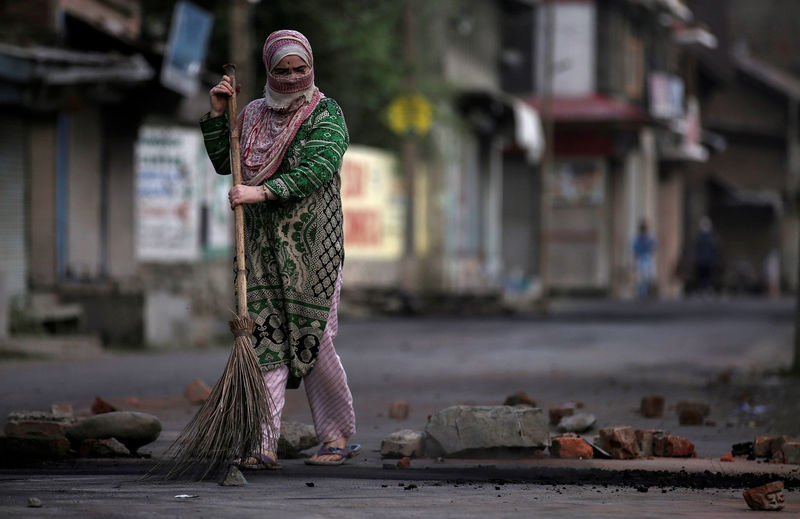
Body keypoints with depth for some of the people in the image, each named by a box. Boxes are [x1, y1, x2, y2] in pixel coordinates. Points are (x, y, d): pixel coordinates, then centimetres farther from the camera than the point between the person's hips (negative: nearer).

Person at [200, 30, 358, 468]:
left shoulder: (326, 115, -4)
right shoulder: (254, 115, 14)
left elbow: (316, 170, -19)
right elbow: (224, 162, 18)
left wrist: (263, 191, -30)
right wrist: (217, 115, 6)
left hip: (310, 246, -4)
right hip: (263, 247, 4)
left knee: (312, 341, 0)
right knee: (265, 339, -5)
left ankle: (338, 437, 16)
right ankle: (262, 446, -11)